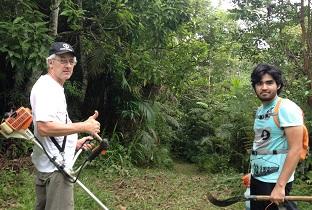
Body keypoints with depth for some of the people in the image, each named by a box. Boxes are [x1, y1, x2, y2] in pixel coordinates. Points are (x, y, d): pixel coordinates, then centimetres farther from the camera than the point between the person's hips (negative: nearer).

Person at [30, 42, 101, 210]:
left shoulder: (54, 88, 17)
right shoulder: (46, 87, -16)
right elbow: (44, 127, -29)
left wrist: (74, 143, 17)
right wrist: (84, 126, -24)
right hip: (56, 165, -11)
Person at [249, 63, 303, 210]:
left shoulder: (286, 108, -16)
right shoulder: (260, 110, 9)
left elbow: (295, 149, -20)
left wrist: (280, 186, -23)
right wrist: (253, 172, 14)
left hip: (274, 181, -7)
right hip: (257, 178, 8)